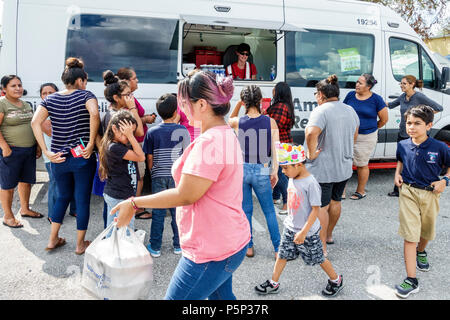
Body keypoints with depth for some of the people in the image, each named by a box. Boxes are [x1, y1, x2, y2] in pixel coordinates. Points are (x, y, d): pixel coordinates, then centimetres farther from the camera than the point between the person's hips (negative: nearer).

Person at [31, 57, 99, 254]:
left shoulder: (51, 99, 6)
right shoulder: (85, 95, -5)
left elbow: (35, 122, -6)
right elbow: (94, 114, -26)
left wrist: (47, 152, -6)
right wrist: (91, 143, -19)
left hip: (59, 158, 4)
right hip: (82, 157, -4)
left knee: (63, 196, 23)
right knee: (82, 200, 9)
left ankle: (53, 240, 29)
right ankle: (80, 244, 21)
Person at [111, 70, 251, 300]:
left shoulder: (209, 141, -24)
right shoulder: (226, 134, 10)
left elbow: (186, 195, -23)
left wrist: (134, 203, -16)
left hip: (211, 251, -10)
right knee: (222, 296, 25)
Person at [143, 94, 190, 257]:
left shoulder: (152, 132, -2)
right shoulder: (182, 130, -5)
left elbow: (149, 158, 3)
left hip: (158, 177, 1)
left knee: (158, 213, 9)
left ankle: (155, 247, 17)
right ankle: (178, 245, 22)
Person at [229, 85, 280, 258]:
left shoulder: (238, 122, -6)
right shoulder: (270, 122, -7)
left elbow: (229, 119, 21)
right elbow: (275, 149, -6)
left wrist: (239, 102, 10)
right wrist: (275, 172, 1)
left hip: (242, 170, 1)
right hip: (262, 171, 0)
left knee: (245, 210, 15)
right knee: (269, 211, 14)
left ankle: (248, 247, 25)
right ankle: (278, 249, 18)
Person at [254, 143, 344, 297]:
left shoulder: (310, 183, -25)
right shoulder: (292, 178, -2)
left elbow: (315, 210, -22)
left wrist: (303, 232, -23)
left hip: (308, 232, -7)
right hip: (290, 227, 7)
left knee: (318, 258, 11)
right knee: (282, 254, 13)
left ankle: (336, 280, 34)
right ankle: (273, 283, 29)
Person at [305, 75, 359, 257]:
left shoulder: (321, 111, -19)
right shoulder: (350, 110, 7)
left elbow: (311, 133, -37)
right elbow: (354, 137, 19)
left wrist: (312, 153, -24)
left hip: (323, 169, -8)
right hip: (344, 167, 8)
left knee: (322, 207, 3)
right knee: (335, 202, 22)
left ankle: (322, 247, 11)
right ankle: (328, 236, 41)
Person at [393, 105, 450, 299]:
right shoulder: (403, 145, -4)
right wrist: (397, 173, 3)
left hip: (430, 194, 0)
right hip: (408, 192, 0)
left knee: (427, 232, 22)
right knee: (410, 236, -6)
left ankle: (420, 252, 57)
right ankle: (411, 281, -3)